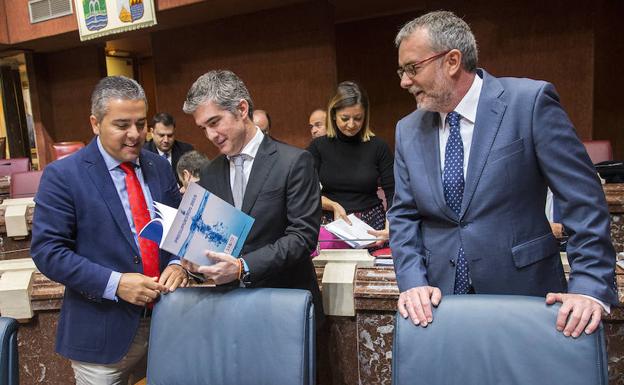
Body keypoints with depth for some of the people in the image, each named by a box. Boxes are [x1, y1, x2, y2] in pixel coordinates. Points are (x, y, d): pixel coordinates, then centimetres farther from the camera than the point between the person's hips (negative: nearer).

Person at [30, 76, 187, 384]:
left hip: (167, 319, 5)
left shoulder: (159, 167, 4)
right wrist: (114, 283, -21)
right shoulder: (62, 175, -10)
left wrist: (177, 263, -9)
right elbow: (46, 250, -12)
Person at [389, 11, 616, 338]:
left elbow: (584, 199, -9)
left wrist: (590, 287, -15)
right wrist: (413, 282, -10)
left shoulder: (530, 102, -10)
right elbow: (404, 216, 3)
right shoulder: (408, 131, 2)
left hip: (526, 296, -2)